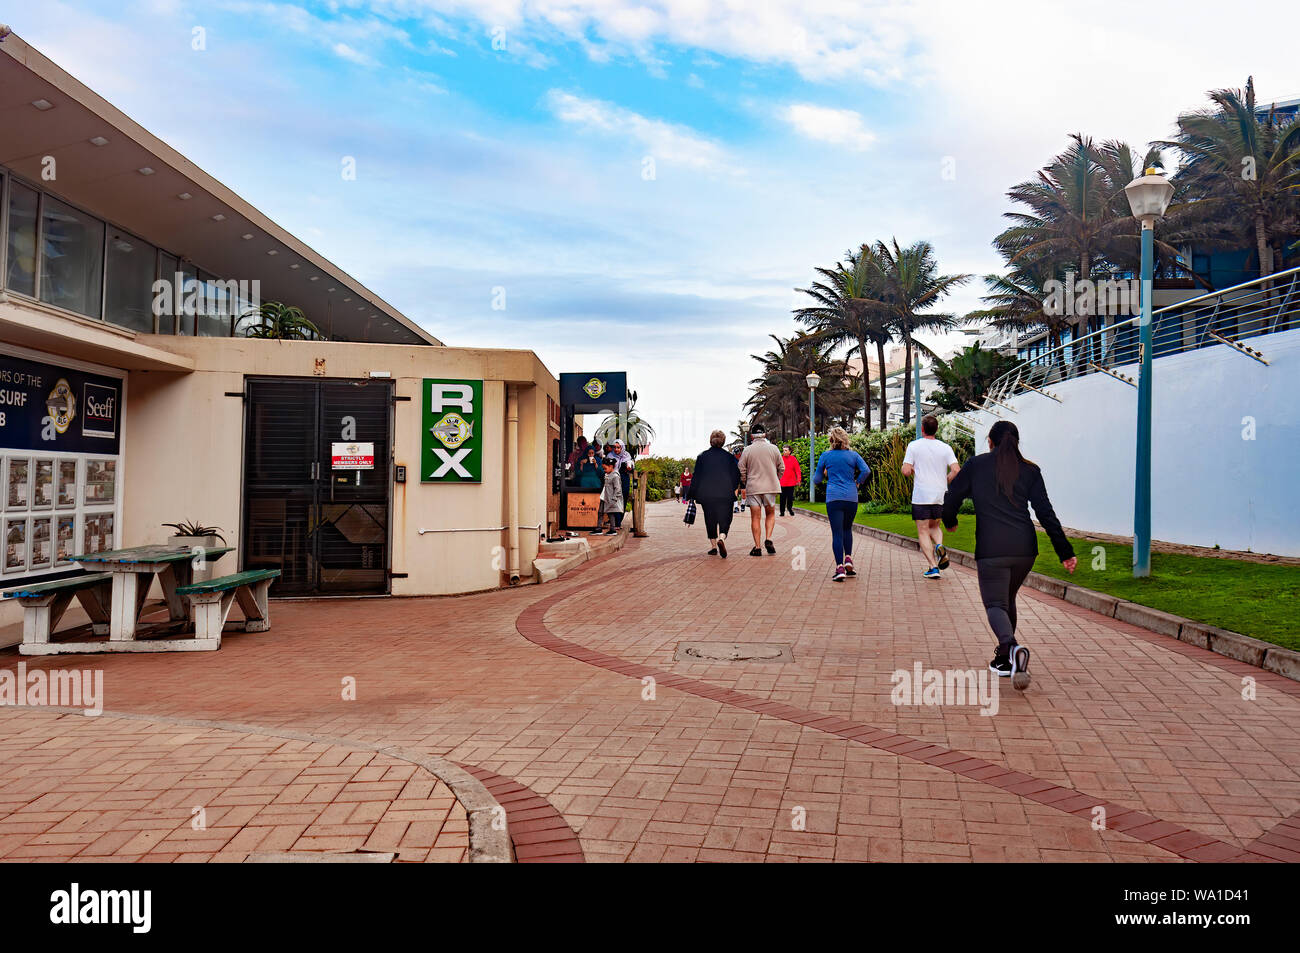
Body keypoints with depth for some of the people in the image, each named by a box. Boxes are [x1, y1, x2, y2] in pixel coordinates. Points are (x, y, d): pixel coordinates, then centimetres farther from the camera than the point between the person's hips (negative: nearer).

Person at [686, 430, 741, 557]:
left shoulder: (702, 457, 1)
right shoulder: (729, 457, 1)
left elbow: (696, 477, 2)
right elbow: (736, 476, 3)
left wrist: (690, 494, 9)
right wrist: (733, 489, 21)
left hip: (706, 494, 1)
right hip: (725, 494, -1)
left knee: (710, 520, 14)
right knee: (725, 519, 4)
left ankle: (713, 547, 16)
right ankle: (721, 538, -23)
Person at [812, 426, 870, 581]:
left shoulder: (825, 456, 3)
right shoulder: (853, 455, 5)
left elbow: (817, 479, 9)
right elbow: (866, 470, -8)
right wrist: (858, 482, 8)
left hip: (833, 498, -2)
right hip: (851, 497, 2)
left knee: (837, 533, -3)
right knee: (847, 529, 22)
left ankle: (840, 567, -9)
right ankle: (848, 558, 9)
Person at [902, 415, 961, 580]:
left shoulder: (914, 446, -4)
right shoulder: (945, 448, 2)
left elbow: (906, 471, -11)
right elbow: (956, 470, -7)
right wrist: (944, 482, 10)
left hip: (921, 496, -3)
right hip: (940, 496, 3)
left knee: (923, 531, 3)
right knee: (934, 526, 23)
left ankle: (933, 567, -6)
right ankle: (939, 545, -7)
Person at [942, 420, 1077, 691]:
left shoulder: (976, 465, 5)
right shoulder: (1030, 470, 9)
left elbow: (951, 498, 5)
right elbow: (1046, 513, 2)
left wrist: (950, 522, 27)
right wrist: (1065, 552, 3)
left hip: (991, 549, -3)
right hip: (1025, 548, 3)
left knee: (995, 604, -1)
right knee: (1008, 598, 22)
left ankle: (1012, 647, -31)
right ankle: (1004, 658, 27)